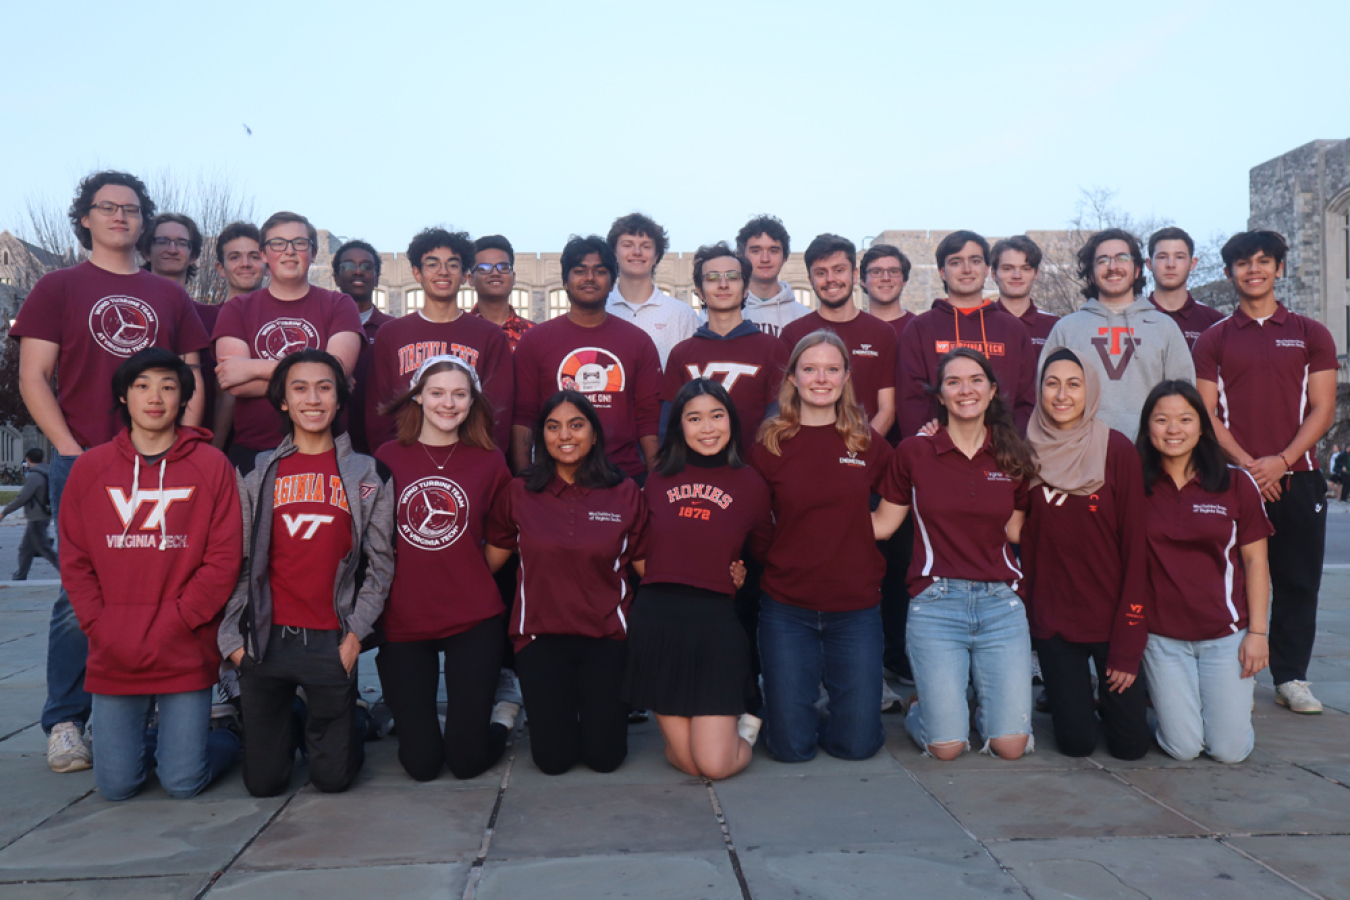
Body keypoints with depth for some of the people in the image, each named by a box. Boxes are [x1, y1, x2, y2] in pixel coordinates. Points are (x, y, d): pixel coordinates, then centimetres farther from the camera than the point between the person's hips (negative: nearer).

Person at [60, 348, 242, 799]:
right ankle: (142, 734, 34)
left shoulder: (212, 465, -2)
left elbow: (224, 561, -6)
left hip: (185, 655, -2)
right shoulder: (89, 468, 5)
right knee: (116, 785, 4)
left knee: (183, 783, -2)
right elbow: (74, 563, 6)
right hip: (112, 657, 2)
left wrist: (169, 627, -11)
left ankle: (231, 734, 28)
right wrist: (103, 631, -5)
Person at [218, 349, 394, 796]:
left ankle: (344, 731, 33)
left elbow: (380, 562, 4)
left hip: (332, 642, -1)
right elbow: (240, 562, 8)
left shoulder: (367, 475, 4)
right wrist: (232, 637, 0)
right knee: (263, 781, 8)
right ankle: (288, 728, 38)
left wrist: (356, 633, -5)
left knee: (333, 777, 3)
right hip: (266, 640, 1)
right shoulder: (260, 474, 7)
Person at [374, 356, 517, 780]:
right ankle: (425, 722, 34)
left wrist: (468, 578, 3)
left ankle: (504, 714, 30)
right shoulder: (387, 458, 1)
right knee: (421, 762, 2)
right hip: (402, 619, 1)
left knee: (468, 760, -1)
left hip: (472, 620, 0)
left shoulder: (490, 461, 2)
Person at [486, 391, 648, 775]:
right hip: (540, 634, 0)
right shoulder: (519, 494, 1)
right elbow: (489, 560, 4)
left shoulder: (625, 493, -1)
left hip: (608, 635, 0)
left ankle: (607, 703, 33)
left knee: (605, 757, 1)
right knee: (553, 759, 1)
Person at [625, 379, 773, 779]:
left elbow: (764, 552, 15)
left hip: (715, 619, -1)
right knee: (689, 762, 2)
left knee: (716, 765, -6)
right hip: (656, 617, 1)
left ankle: (741, 722, 26)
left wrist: (741, 576, 2)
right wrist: (665, 580, 4)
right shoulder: (659, 479, 7)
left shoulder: (750, 483, 3)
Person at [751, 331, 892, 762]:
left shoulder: (868, 442, 3)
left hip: (856, 605, 1)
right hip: (786, 606, -1)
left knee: (857, 743, 3)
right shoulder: (770, 444, -2)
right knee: (791, 746, 1)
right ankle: (796, 706, 33)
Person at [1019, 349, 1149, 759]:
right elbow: (1023, 543, 3)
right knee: (1075, 743, 3)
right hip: (1053, 619, 1)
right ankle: (1079, 699, 35)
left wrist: (1129, 643, -11)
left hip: (1111, 616, -1)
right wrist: (1026, 617, -2)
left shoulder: (1118, 451, -8)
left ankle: (1106, 697, 34)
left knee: (1130, 745, 3)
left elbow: (1134, 548, -8)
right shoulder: (1028, 453, -2)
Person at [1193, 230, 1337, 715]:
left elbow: (1323, 410, 3)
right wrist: (1247, 463, -12)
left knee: (1298, 583, 4)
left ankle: (1290, 678, 14)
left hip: (1297, 477, 1)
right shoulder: (1213, 339, 9)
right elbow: (1205, 412, 1)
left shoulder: (1311, 334, 11)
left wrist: (1281, 461, -11)